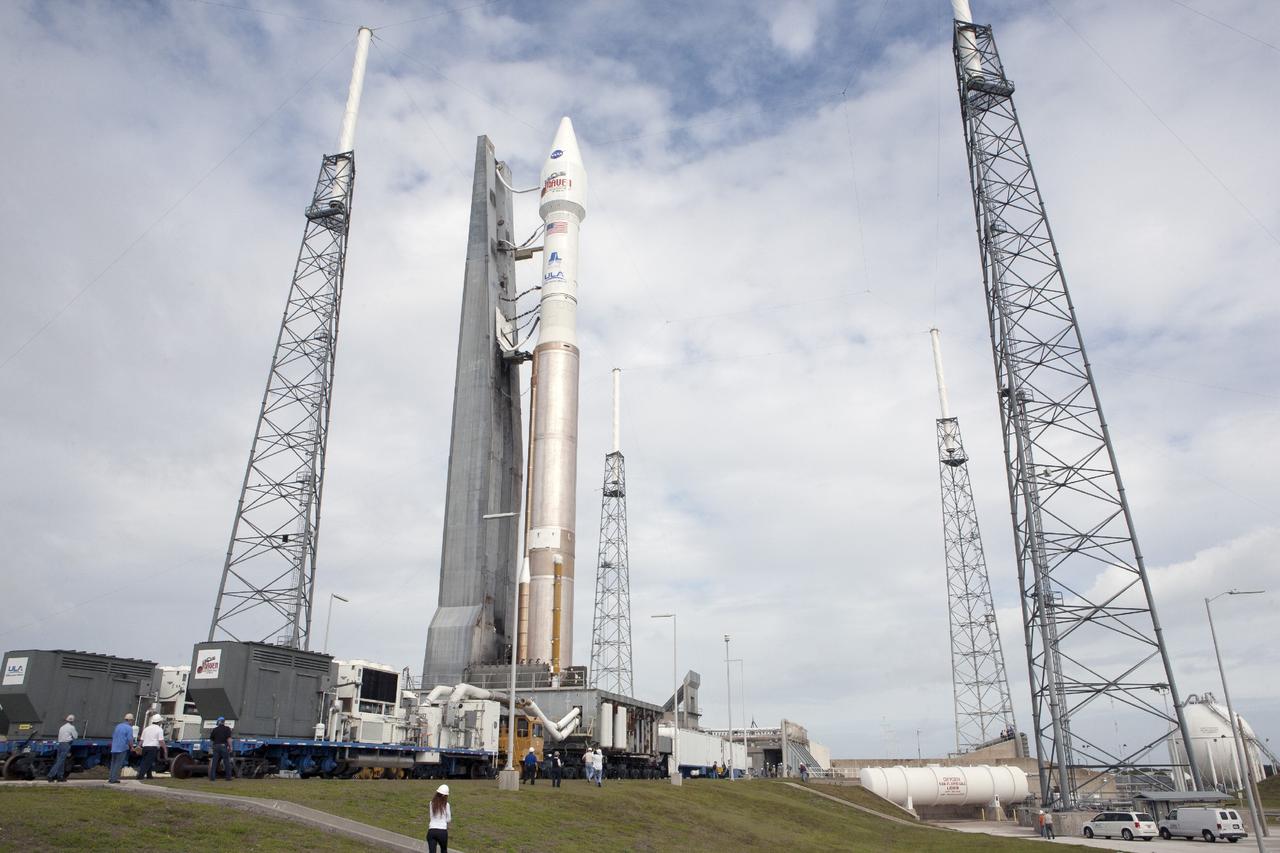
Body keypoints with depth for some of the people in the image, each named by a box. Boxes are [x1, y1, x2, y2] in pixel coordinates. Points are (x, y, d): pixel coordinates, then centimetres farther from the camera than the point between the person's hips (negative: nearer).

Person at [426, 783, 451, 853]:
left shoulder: (432, 803, 5)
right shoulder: (446, 805, -3)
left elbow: (431, 816, 13)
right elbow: (448, 819, 4)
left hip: (431, 831, 1)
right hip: (442, 831, -1)